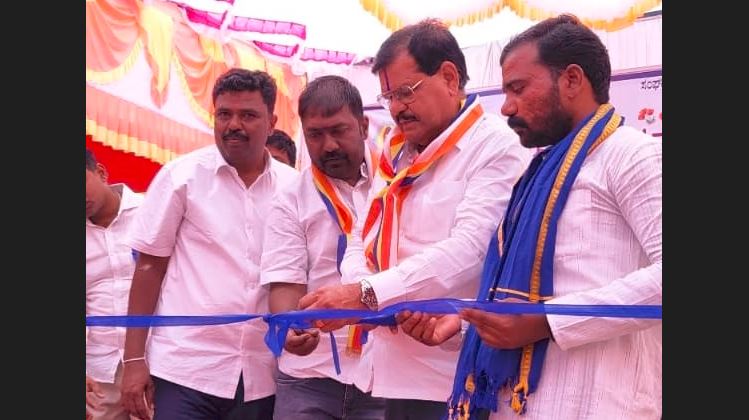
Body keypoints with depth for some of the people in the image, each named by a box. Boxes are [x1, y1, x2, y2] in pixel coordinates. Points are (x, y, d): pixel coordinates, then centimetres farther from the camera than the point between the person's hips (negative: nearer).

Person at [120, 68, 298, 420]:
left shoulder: (293, 186, 5)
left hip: (263, 375, 2)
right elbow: (149, 266, 1)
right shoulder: (182, 175, 0)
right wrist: (134, 359, -3)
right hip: (186, 369, -2)